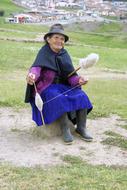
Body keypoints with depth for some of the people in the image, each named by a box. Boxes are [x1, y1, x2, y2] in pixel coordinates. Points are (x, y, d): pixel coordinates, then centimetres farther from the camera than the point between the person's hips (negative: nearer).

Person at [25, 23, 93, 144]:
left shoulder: (64, 54, 4)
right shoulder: (44, 53, -9)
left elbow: (70, 74, -3)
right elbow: (36, 67, -29)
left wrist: (78, 80, -25)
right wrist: (32, 76, -52)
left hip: (63, 85, 5)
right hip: (47, 87, -5)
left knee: (82, 96, -17)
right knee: (60, 100, -34)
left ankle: (81, 128, -8)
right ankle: (65, 130, -21)